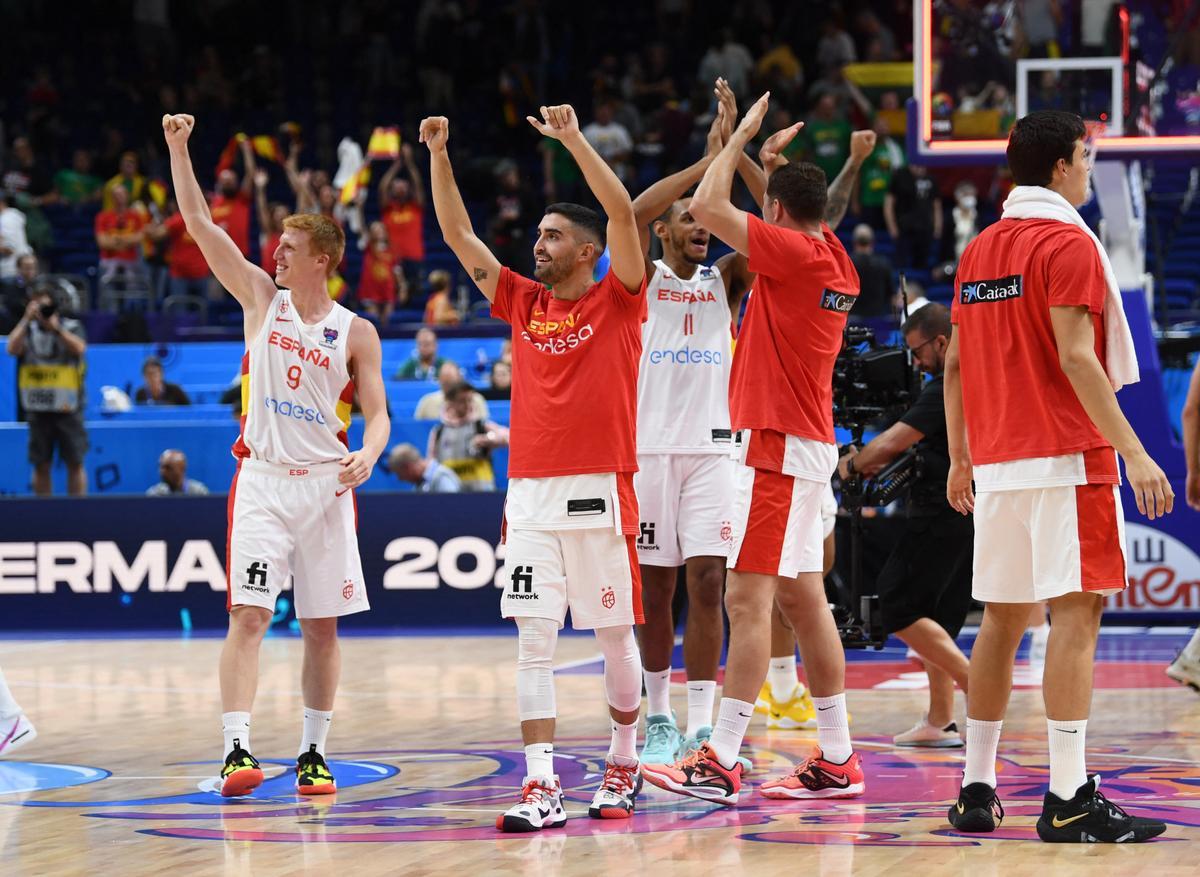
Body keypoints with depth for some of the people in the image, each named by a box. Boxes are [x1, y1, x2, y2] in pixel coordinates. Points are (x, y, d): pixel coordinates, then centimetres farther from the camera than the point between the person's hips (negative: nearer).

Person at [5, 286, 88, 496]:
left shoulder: (72, 326, 3)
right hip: (38, 407, 2)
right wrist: (27, 319, -11)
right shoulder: (26, 328, 9)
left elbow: (79, 348, -14)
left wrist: (55, 327, -21)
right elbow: (13, 349, -7)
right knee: (41, 465, 4)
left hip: (68, 406, -2)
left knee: (75, 463, -1)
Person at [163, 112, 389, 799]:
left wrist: (367, 455, -20)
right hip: (262, 478, 0)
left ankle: (314, 753, 14)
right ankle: (236, 749, -18)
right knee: (249, 615, -12)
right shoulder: (262, 299, 5)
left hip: (326, 485, 0)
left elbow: (377, 413, 1)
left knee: (323, 625, 5)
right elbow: (200, 223, 2)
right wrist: (179, 149, -5)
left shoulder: (356, 333, 2)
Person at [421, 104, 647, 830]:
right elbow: (459, 234, 13)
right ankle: (543, 787, -8)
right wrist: (440, 156, 5)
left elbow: (624, 212, -12)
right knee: (534, 640, -5)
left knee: (616, 635, 5)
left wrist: (573, 140, -16)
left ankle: (625, 765, 24)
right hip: (531, 492, 4)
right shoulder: (523, 302, 12)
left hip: (600, 491, -4)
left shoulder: (618, 300, 1)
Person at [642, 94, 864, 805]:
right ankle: (838, 760, 15)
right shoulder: (834, 259, 11)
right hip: (806, 445, 10)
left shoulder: (794, 253, -14)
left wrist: (742, 138, -3)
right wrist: (774, 164, 28)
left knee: (748, 595, -12)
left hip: (777, 446, -10)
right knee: (801, 598, 12)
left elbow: (707, 206, -16)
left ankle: (721, 761, -16)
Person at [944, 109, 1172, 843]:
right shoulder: (1068, 244, -9)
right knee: (1076, 613, -10)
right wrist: (1133, 451, -20)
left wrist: (960, 458, 22)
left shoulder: (980, 249, 14)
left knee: (1002, 617, 13)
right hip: (1066, 457, -8)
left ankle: (977, 791, 14)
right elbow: (1075, 358, -18)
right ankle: (1069, 800, -16)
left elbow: (955, 363, 16)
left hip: (995, 462, 8)